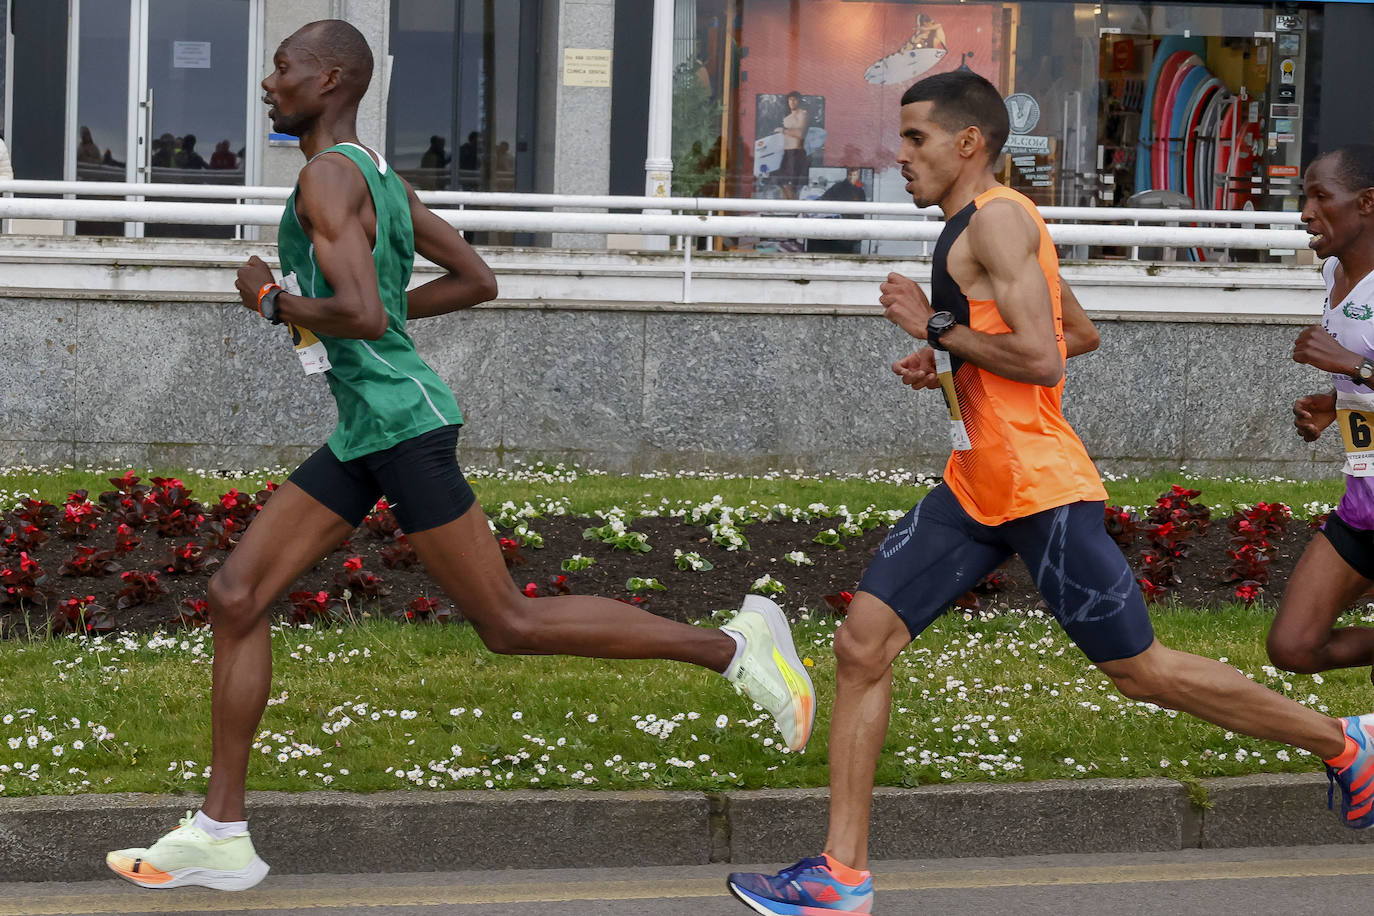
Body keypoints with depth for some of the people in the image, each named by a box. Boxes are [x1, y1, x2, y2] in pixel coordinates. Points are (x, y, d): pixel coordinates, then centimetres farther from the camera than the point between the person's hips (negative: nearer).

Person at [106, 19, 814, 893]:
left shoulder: (330, 176, -15)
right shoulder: (381, 175, 14)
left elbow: (362, 315, -27)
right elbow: (476, 280, 20)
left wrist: (275, 301, -11)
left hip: (402, 421, -10)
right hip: (363, 434, 10)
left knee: (511, 624, -5)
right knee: (237, 595, 5)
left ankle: (732, 644, 2)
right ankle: (221, 833, 7)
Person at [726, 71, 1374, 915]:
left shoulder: (998, 219, -14)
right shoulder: (983, 226, 16)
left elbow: (1040, 357, -23)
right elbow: (1083, 335, 26)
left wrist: (932, 326, -14)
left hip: (1040, 490, -10)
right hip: (976, 490, 10)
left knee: (1141, 670, 0)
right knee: (863, 645, -2)